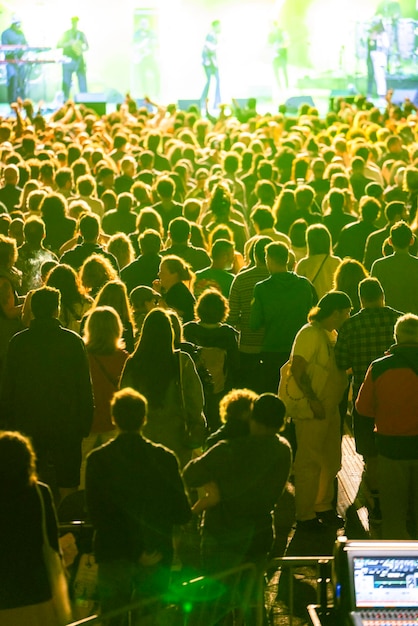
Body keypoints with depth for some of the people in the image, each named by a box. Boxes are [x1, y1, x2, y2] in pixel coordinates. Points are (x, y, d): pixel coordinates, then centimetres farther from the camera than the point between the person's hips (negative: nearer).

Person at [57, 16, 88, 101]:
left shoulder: (81, 34, 11)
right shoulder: (66, 34, 5)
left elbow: (87, 46, 15)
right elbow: (58, 45, -2)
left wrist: (83, 49, -8)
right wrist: (68, 43, -17)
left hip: (79, 60, 2)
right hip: (68, 61, -2)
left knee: (83, 83, -3)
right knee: (66, 83, -5)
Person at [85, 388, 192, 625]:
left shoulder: (97, 459, -7)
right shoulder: (165, 458, -7)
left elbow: (96, 515, -12)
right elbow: (183, 514, -6)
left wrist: (135, 552, -10)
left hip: (113, 555, 0)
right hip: (157, 557, 1)